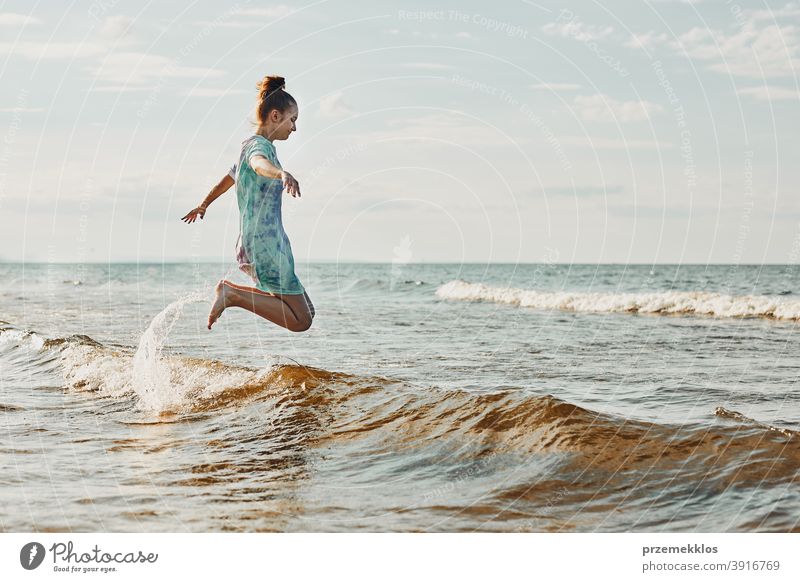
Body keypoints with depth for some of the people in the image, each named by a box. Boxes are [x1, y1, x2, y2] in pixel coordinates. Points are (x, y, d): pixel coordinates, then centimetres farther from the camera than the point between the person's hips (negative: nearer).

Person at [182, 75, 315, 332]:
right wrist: (283, 173, -60)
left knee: (305, 309, 15)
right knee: (300, 320, -11)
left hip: (253, 244, 10)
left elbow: (229, 178, 36)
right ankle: (233, 294, -10)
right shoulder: (260, 145, -11)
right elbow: (259, 163, -38)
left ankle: (230, 291, 14)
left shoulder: (250, 145, 18)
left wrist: (204, 205, 53)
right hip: (266, 245, -10)